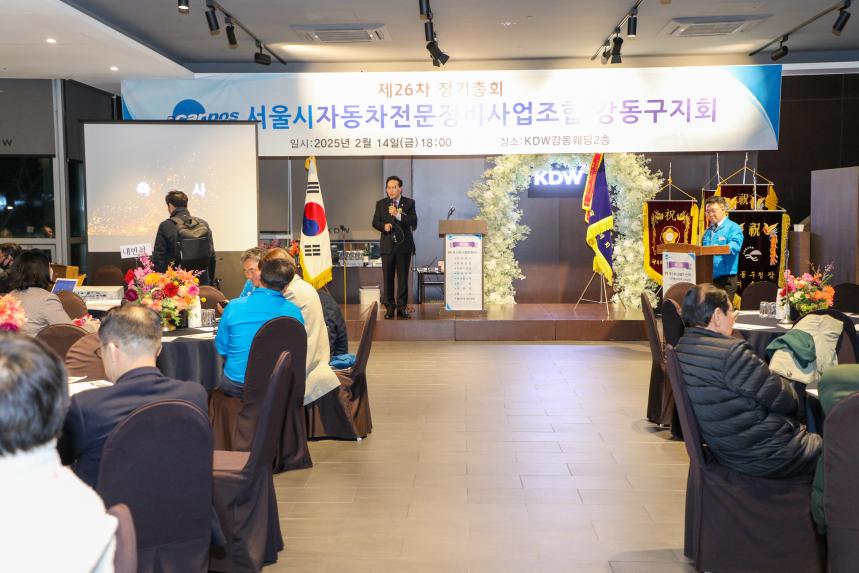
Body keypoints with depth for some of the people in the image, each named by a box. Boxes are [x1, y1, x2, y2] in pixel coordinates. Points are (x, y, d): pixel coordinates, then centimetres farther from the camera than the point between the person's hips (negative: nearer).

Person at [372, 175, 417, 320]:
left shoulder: (409, 203, 2)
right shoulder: (381, 204, 8)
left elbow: (413, 222, -9)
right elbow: (375, 222, 10)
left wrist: (398, 215, -20)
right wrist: (383, 226, -12)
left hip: (404, 245, -1)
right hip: (387, 245, 1)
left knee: (403, 278, 3)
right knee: (388, 278, 2)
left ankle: (401, 306, 10)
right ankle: (390, 306, 9)